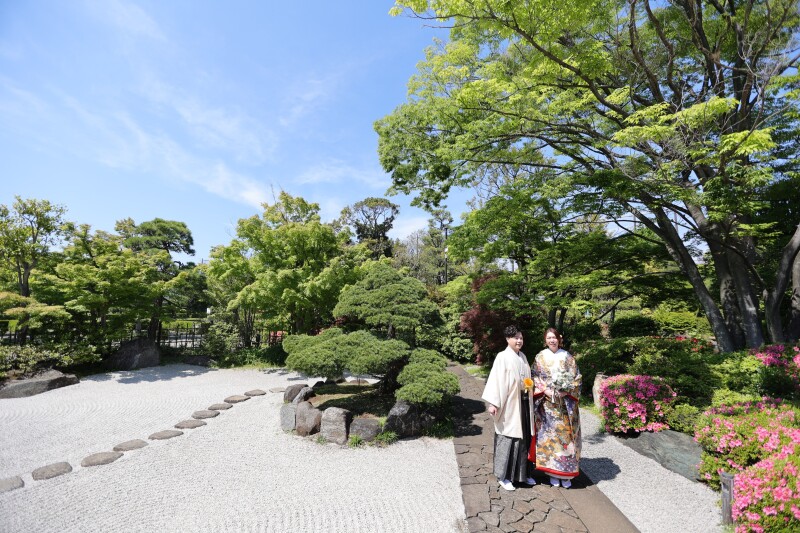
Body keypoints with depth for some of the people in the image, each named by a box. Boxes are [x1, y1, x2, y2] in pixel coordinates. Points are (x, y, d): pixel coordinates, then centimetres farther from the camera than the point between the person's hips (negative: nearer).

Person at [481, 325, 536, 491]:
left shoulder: (523, 357, 10)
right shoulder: (502, 357, -12)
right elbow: (495, 380, -16)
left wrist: (529, 386, 5)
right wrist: (492, 403, -20)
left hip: (523, 404, 7)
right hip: (509, 404, -7)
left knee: (524, 437, 14)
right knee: (508, 438, -1)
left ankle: (523, 473, 29)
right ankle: (503, 476, 13)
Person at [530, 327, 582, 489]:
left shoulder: (567, 357, 3)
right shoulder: (540, 357, 2)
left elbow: (576, 378, 1)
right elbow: (535, 378, 0)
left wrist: (566, 391, -12)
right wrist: (545, 390, -14)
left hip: (566, 404, 0)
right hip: (547, 403, 0)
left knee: (566, 435, 3)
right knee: (549, 435, 3)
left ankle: (566, 474, 17)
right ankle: (553, 472, 17)